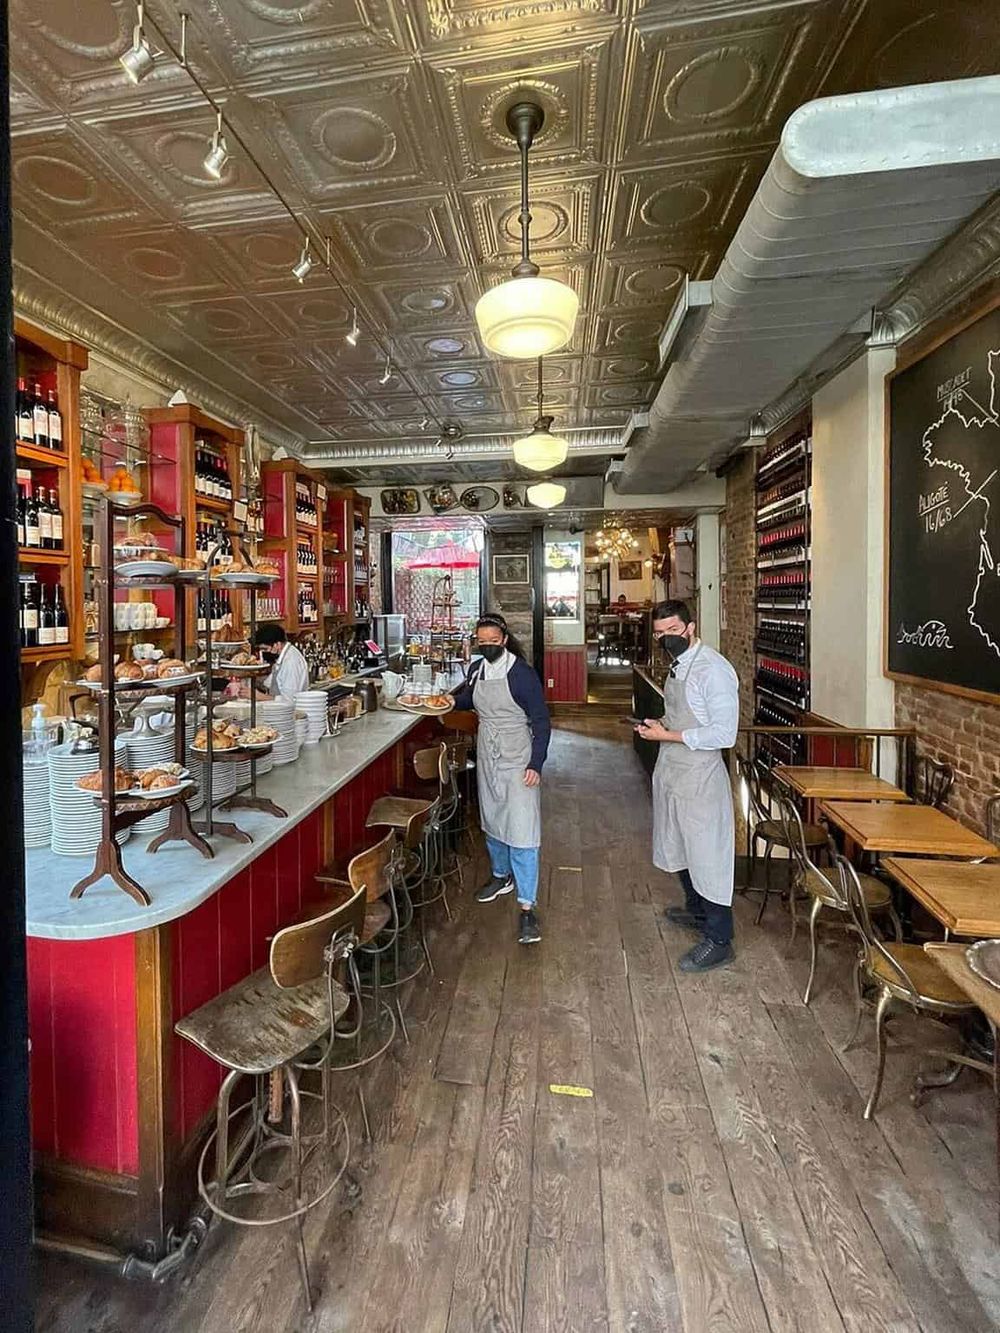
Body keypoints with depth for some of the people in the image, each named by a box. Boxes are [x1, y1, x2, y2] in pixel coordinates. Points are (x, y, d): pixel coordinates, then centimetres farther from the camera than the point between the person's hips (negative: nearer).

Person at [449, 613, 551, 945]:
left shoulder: (521, 673, -17)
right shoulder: (476, 670, 0)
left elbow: (541, 721, -13)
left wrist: (536, 764, -18)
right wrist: (451, 700, 0)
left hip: (518, 758, -6)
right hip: (487, 756, 6)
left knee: (522, 828, -8)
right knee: (491, 820, 20)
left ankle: (527, 906, 0)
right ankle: (501, 875, 43)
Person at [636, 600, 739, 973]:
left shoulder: (713, 669, -20)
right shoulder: (676, 666, 8)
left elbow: (724, 734, -25)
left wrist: (668, 735, -22)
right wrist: (659, 726, 3)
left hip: (699, 777, -10)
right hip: (671, 771, 10)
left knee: (707, 856, 4)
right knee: (679, 847, 24)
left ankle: (718, 941, 21)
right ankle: (697, 911, 45)